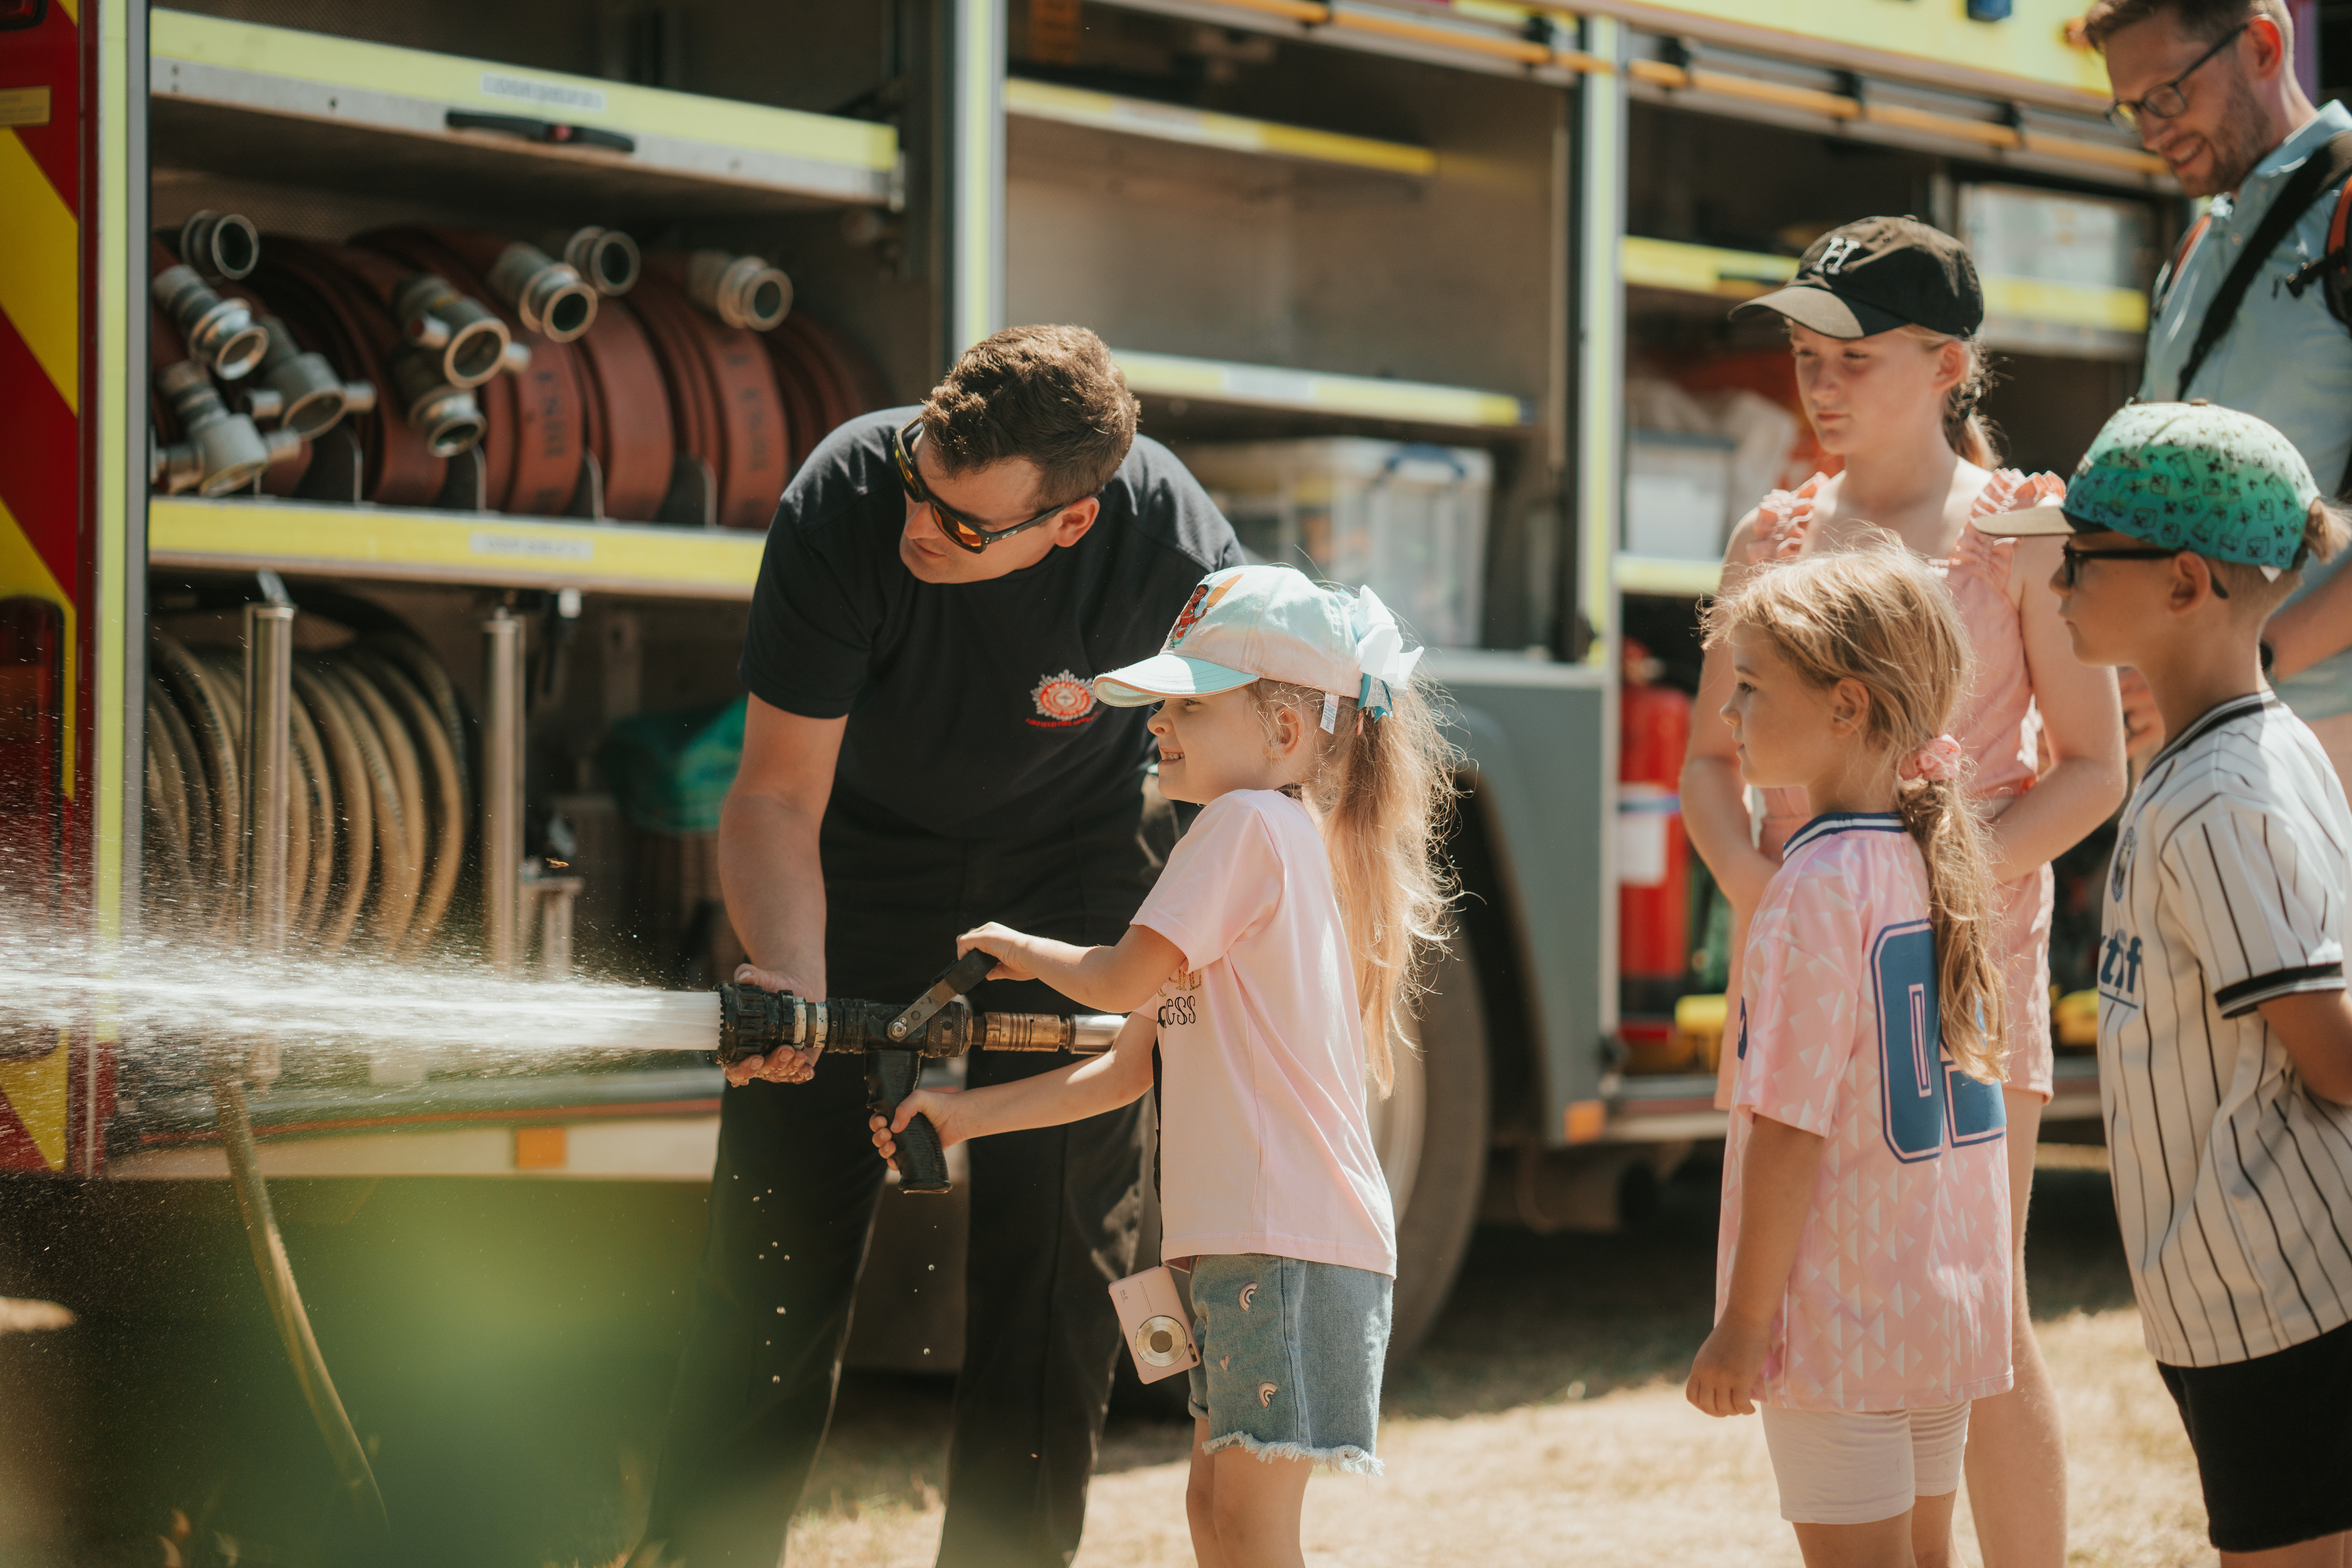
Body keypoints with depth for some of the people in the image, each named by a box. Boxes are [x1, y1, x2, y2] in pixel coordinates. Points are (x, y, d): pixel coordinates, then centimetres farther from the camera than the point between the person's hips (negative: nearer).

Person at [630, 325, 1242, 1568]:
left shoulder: (1175, 552, -31)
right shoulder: (847, 500, -32)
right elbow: (777, 797, -25)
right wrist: (793, 982, -40)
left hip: (1068, 866, 0)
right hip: (865, 849, 0)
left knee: (1056, 1250, -6)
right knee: (777, 1234, -2)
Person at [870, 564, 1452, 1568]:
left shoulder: (1250, 823, -9)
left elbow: (1122, 980, -13)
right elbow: (1129, 1068, 21)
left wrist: (1027, 951, 8)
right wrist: (968, 1114, 18)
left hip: (1290, 1242, -10)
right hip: (1242, 1240, 10)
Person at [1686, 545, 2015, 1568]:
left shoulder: (1818, 888, -18)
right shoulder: (1944, 862, 6)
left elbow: (1791, 1130, -19)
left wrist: (1743, 1324, -15)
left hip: (1840, 1318, -8)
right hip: (1950, 1305, 8)